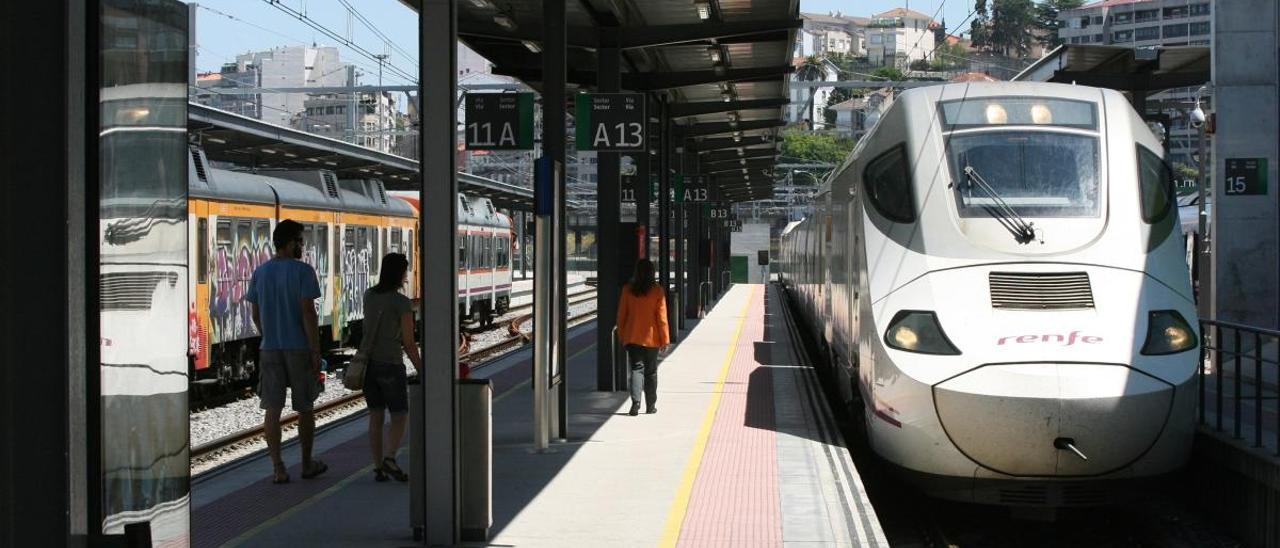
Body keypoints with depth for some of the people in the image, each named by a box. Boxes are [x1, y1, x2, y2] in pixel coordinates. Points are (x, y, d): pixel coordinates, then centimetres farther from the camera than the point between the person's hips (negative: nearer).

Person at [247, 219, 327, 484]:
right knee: (305, 407, 11)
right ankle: (307, 463, 21)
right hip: (300, 348, -3)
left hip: (269, 349, 4)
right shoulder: (303, 271, -10)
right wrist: (316, 351, -12)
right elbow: (308, 313, -15)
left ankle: (278, 469, -2)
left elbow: (255, 315, 12)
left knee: (272, 409, 2)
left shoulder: (259, 273, 6)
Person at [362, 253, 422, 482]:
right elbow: (409, 344, -12)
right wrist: (422, 372, -3)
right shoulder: (403, 303, -13)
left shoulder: (368, 295, 4)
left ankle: (378, 468, 8)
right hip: (391, 365, -6)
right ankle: (389, 458, -16)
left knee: (375, 417, 10)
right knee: (399, 417, 4)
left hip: (368, 363, 6)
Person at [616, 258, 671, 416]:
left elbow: (621, 314, 3)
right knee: (651, 372, 11)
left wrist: (621, 336, 12)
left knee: (636, 369, 1)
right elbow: (661, 316, -7)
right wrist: (665, 339, -1)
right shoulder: (657, 291, -8)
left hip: (632, 337, 1)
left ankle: (635, 402, -19)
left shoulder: (628, 289, -2)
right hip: (651, 338, -1)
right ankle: (651, 406, 18)